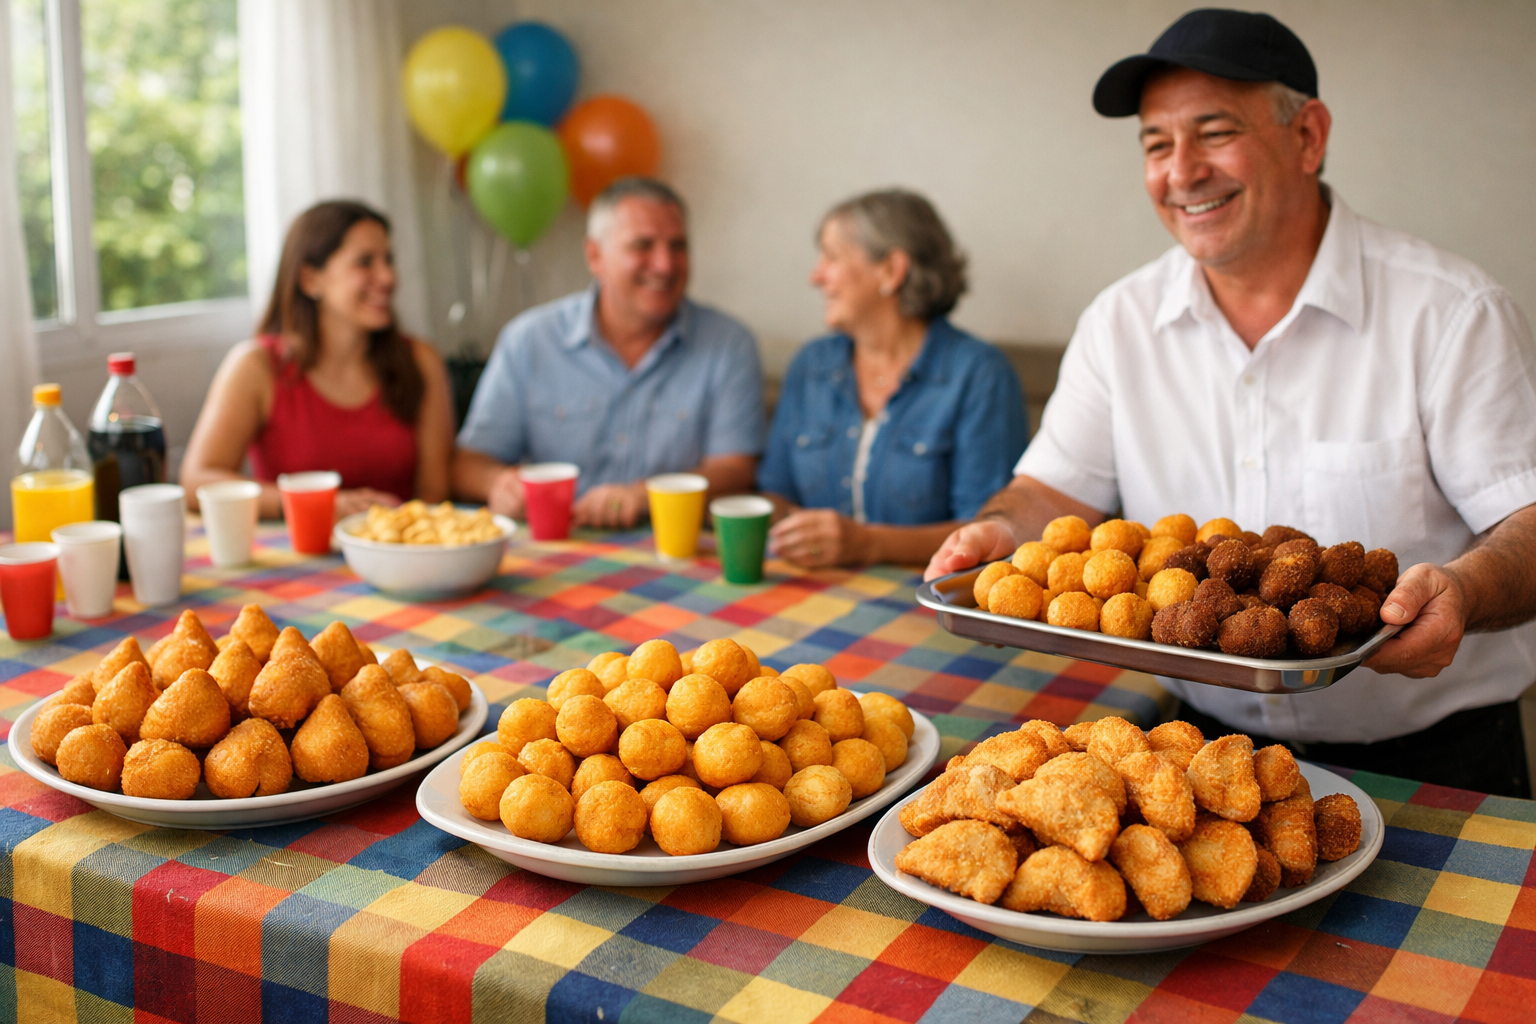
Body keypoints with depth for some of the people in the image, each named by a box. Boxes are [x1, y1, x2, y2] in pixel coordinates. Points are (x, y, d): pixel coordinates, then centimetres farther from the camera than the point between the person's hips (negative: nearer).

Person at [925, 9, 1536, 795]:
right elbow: (1056, 490, 8)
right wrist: (998, 533, -14)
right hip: (1208, 738, 3)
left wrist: (1465, 589, -30)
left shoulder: (1451, 313, -7)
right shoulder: (1120, 322, 6)